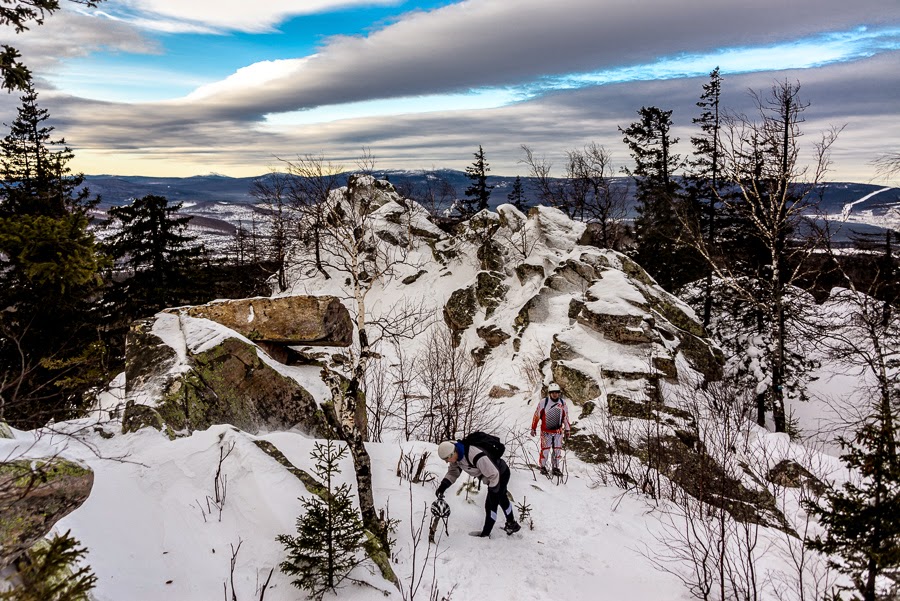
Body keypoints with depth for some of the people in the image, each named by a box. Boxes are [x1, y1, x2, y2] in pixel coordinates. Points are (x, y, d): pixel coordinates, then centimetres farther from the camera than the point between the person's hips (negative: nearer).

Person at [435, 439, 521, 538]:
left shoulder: (475, 456, -43)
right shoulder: (457, 454, -17)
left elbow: (493, 474, -35)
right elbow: (453, 472, -2)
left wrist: (493, 492, -23)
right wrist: (443, 485, -17)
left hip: (501, 473, -10)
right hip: (492, 474, 10)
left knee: (491, 504, -6)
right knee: (502, 499, 27)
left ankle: (485, 534, 9)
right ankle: (512, 524, 47)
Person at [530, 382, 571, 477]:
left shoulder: (563, 402, -2)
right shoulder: (543, 402, -12)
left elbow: (565, 417, 9)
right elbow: (537, 415, -5)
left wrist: (567, 430, 12)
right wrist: (533, 428, -1)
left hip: (558, 431, 3)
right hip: (546, 431, -3)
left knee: (557, 450, 8)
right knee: (545, 449, 1)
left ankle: (555, 468, 21)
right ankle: (543, 467, 17)